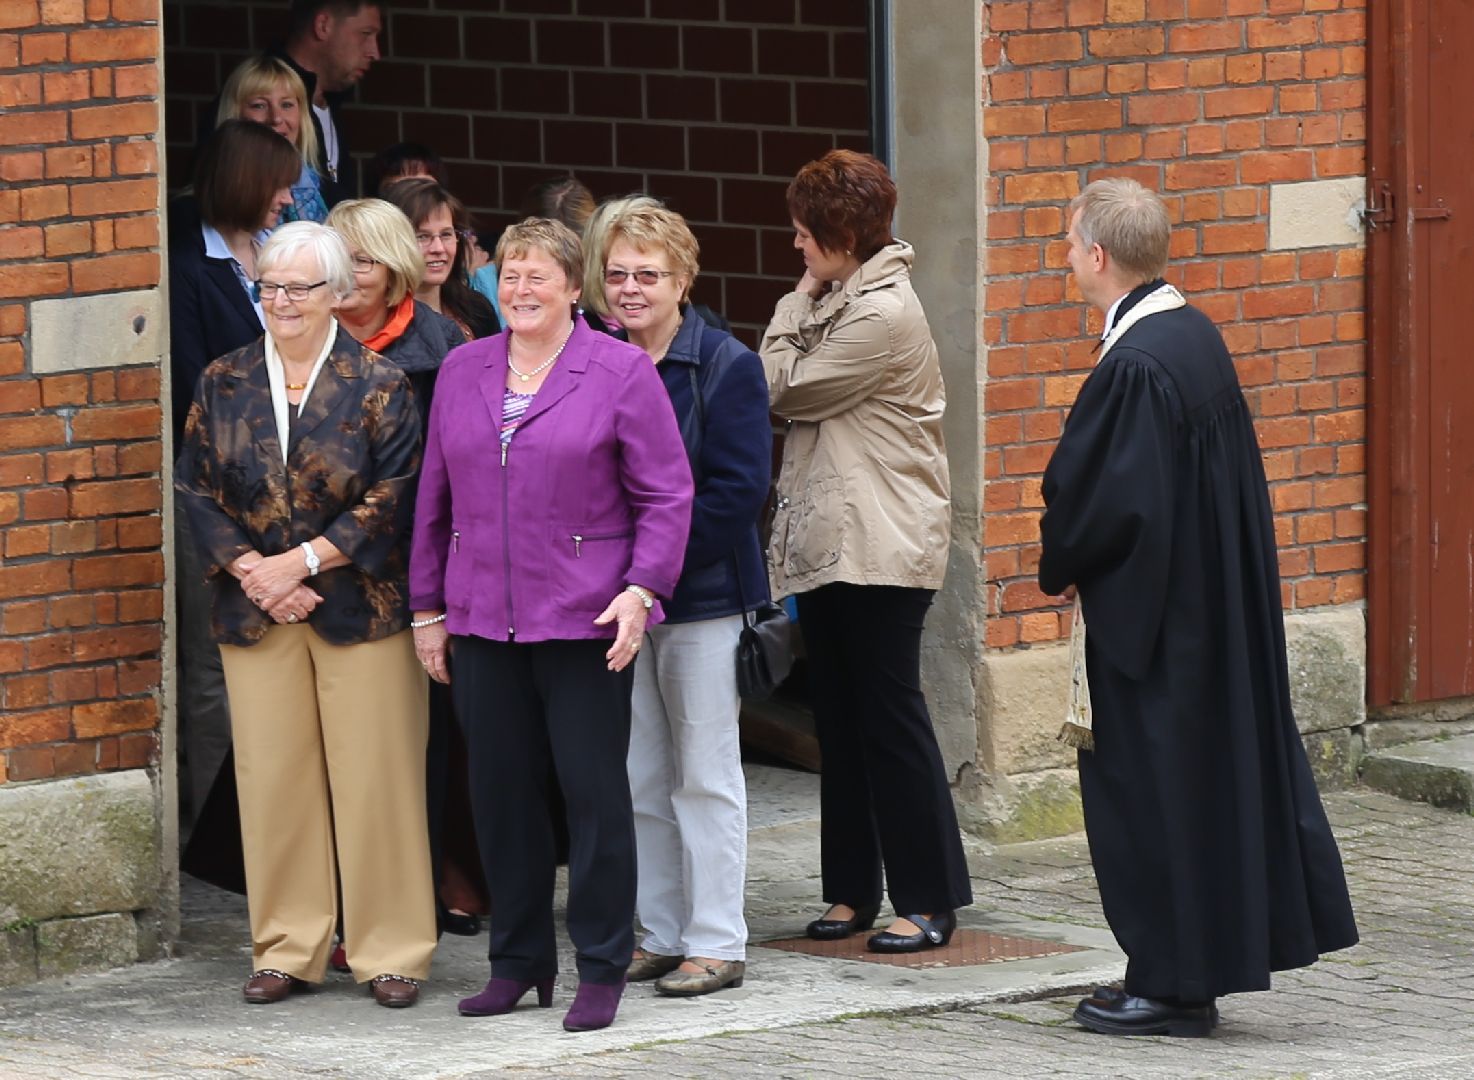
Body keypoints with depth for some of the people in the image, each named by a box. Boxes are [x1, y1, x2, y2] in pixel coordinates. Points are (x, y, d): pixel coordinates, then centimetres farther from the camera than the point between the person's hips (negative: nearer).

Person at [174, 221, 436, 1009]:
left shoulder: (378, 387, -2)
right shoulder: (224, 384, 8)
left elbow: (395, 498, -7)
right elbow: (195, 487, 6)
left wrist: (303, 560, -14)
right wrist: (250, 571, -8)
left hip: (360, 609, -3)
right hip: (255, 615, 3)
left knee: (373, 779, -2)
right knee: (271, 778, 4)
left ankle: (390, 950, 5)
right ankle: (287, 949, 13)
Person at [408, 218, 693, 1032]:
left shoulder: (621, 373, -2)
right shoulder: (462, 371, 11)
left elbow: (666, 496, -3)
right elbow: (435, 499, 15)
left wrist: (642, 588, -13)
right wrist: (428, 606, 13)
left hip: (584, 622, -4)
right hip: (482, 624, 4)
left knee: (593, 790, -1)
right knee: (502, 794, 7)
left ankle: (602, 970, 6)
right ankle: (517, 962, 18)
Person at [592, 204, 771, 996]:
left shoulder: (725, 366, -7)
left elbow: (738, 489, -13)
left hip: (701, 595, -5)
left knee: (705, 775, -1)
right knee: (640, 779, 9)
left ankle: (716, 943, 4)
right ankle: (661, 935, 17)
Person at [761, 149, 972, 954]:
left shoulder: (884, 315, -15)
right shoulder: (834, 306, 14)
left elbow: (782, 390, -11)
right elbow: (783, 393, 10)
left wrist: (794, 311, -1)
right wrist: (803, 306, 5)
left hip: (880, 548, -9)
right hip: (827, 545, 9)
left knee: (889, 714, -7)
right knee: (840, 719, 11)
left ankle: (929, 900, -2)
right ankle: (854, 889, 17)